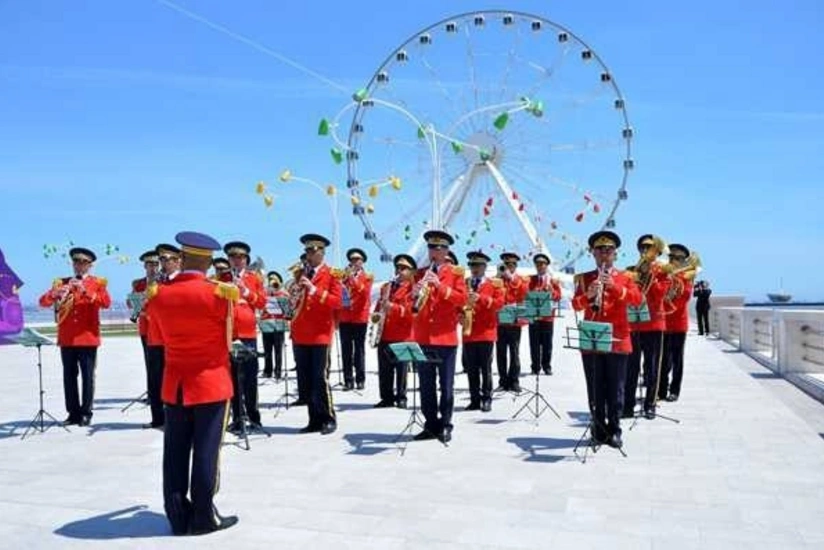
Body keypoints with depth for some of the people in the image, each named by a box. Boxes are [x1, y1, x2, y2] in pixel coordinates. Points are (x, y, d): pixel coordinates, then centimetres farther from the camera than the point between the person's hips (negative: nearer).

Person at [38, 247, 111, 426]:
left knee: (87, 376, 0)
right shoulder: (61, 282, 12)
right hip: (66, 338, 3)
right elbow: (43, 302, 4)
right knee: (69, 376, 6)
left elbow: (106, 302, -13)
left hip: (88, 337, -3)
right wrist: (55, 293, -16)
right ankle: (73, 412, 14)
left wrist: (86, 291, -22)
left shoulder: (98, 282, 3)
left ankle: (86, 413, 7)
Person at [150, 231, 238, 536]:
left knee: (175, 453, 11)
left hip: (174, 385, 4)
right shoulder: (218, 293, -14)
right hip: (211, 383, -4)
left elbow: (162, 336, 13)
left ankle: (178, 517, 18)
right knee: (206, 452, 3)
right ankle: (203, 517, 11)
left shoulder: (159, 295, 0)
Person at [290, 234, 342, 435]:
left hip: (320, 334, -6)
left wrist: (313, 289, -19)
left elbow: (336, 301, -11)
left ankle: (329, 419, 6)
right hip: (300, 335, 6)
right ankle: (315, 420, 16)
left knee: (320, 379, -6)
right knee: (305, 382, 7)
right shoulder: (299, 273, 16)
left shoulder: (332, 274, 0)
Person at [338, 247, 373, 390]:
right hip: (344, 317, 3)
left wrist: (353, 278, -17)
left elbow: (365, 292, -12)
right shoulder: (344, 276, 15)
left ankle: (360, 379, 4)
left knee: (359, 349, 0)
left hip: (360, 317, -3)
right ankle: (348, 380, 4)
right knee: (346, 350, 1)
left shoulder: (367, 276, 6)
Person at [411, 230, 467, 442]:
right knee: (426, 385, 7)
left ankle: (445, 425, 9)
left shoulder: (455, 272, 5)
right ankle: (430, 425, 16)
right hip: (422, 337, 3)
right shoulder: (420, 273, 14)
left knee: (446, 385, 1)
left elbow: (462, 299, -8)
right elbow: (413, 305, 10)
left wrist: (440, 285, -18)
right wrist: (414, 295, -13)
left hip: (446, 337, -3)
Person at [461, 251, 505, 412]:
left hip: (486, 332, -3)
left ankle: (486, 399, 9)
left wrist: (480, 298, -18)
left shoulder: (495, 283, 5)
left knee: (485, 367, 1)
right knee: (471, 369, 5)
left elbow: (500, 303, -7)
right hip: (468, 332, 3)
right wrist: (460, 314, -10)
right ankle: (475, 399, 12)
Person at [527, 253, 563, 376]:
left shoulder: (554, 281, 9)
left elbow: (558, 297, 1)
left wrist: (551, 291, -16)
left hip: (548, 316, 0)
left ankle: (547, 366, 12)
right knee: (534, 343, 0)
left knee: (547, 343, 2)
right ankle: (535, 367, 6)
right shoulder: (530, 280, 10)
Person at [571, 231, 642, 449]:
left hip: (617, 341, 0)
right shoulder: (583, 278, 9)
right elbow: (576, 304, -3)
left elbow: (637, 299, -8)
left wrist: (615, 287, -22)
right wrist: (588, 295, -23)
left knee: (615, 390, 2)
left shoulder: (625, 278, 9)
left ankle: (614, 431, 11)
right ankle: (598, 430, 14)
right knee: (595, 390, 5)